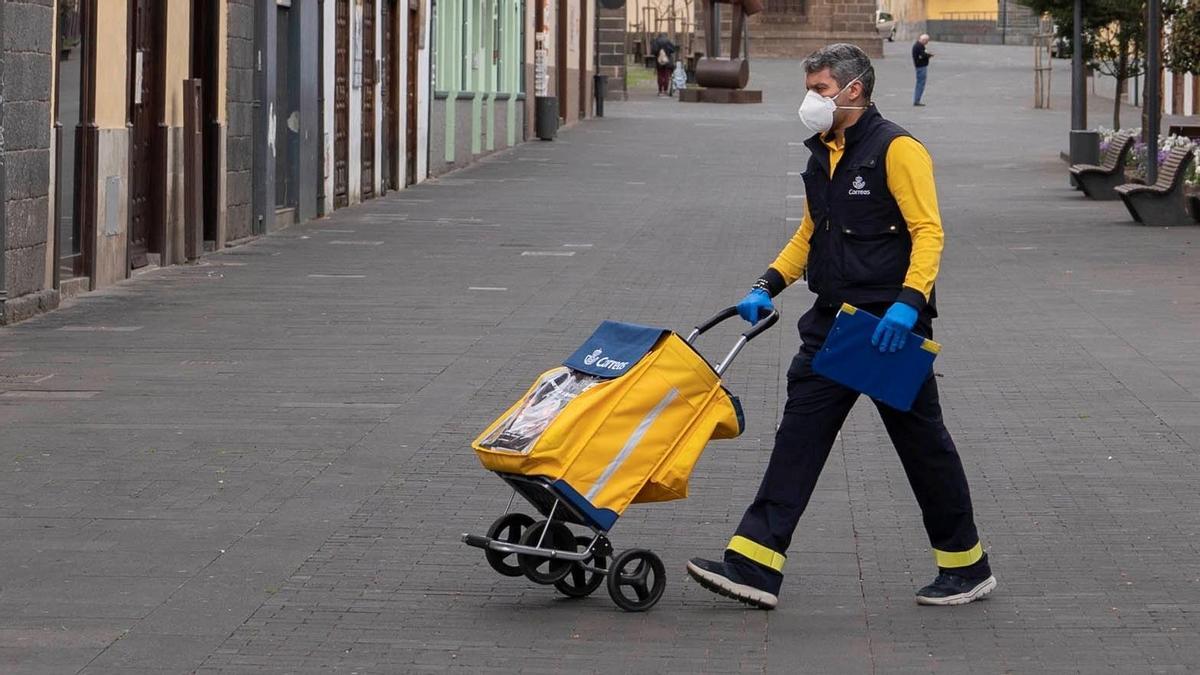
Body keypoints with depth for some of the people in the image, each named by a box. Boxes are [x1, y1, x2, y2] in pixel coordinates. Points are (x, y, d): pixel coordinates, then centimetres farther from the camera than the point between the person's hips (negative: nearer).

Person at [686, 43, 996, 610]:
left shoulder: (896, 149, -12)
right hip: (833, 322, 8)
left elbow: (928, 231, -18)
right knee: (798, 437, -1)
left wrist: (908, 303, -29)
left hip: (891, 327, -8)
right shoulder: (823, 155, 14)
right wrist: (768, 286, 11)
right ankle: (753, 565, -5)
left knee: (922, 444, 3)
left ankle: (967, 567, 18)